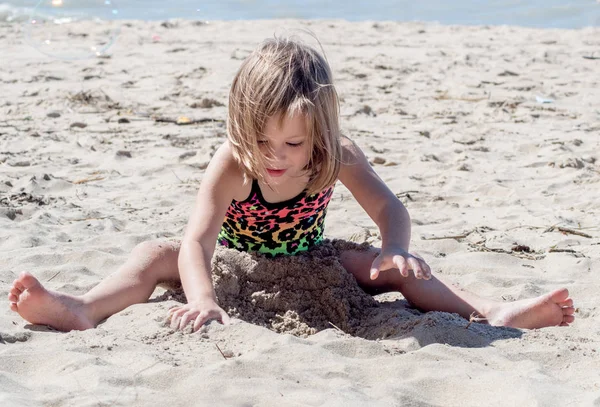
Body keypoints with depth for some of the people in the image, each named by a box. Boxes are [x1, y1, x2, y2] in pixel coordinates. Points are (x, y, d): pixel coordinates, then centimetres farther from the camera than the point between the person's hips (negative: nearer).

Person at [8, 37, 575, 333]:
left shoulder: (338, 158, -22)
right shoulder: (231, 164, -29)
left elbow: (389, 208, -17)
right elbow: (196, 241, -39)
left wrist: (396, 250, -41)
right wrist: (202, 300, -59)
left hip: (310, 267, 2)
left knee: (392, 269, -19)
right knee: (154, 255, -25)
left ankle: (492, 312, -22)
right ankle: (82, 309, -46)